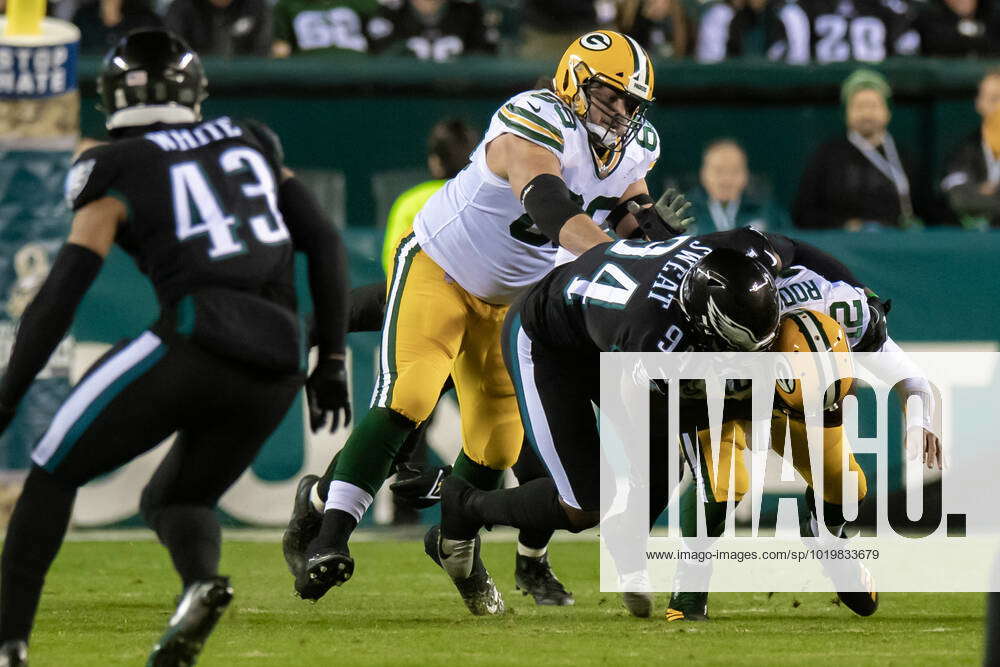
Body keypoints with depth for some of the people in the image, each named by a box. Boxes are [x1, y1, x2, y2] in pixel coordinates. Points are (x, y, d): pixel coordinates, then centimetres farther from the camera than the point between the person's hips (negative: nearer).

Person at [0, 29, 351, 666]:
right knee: (174, 498, 24)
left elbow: (59, 297, 1)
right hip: (277, 369, 5)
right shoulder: (250, 144, 21)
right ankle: (203, 576, -10)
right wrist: (331, 359, 21)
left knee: (55, 472, 11)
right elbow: (326, 244, 17)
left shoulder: (119, 175, 7)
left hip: (196, 340, -5)